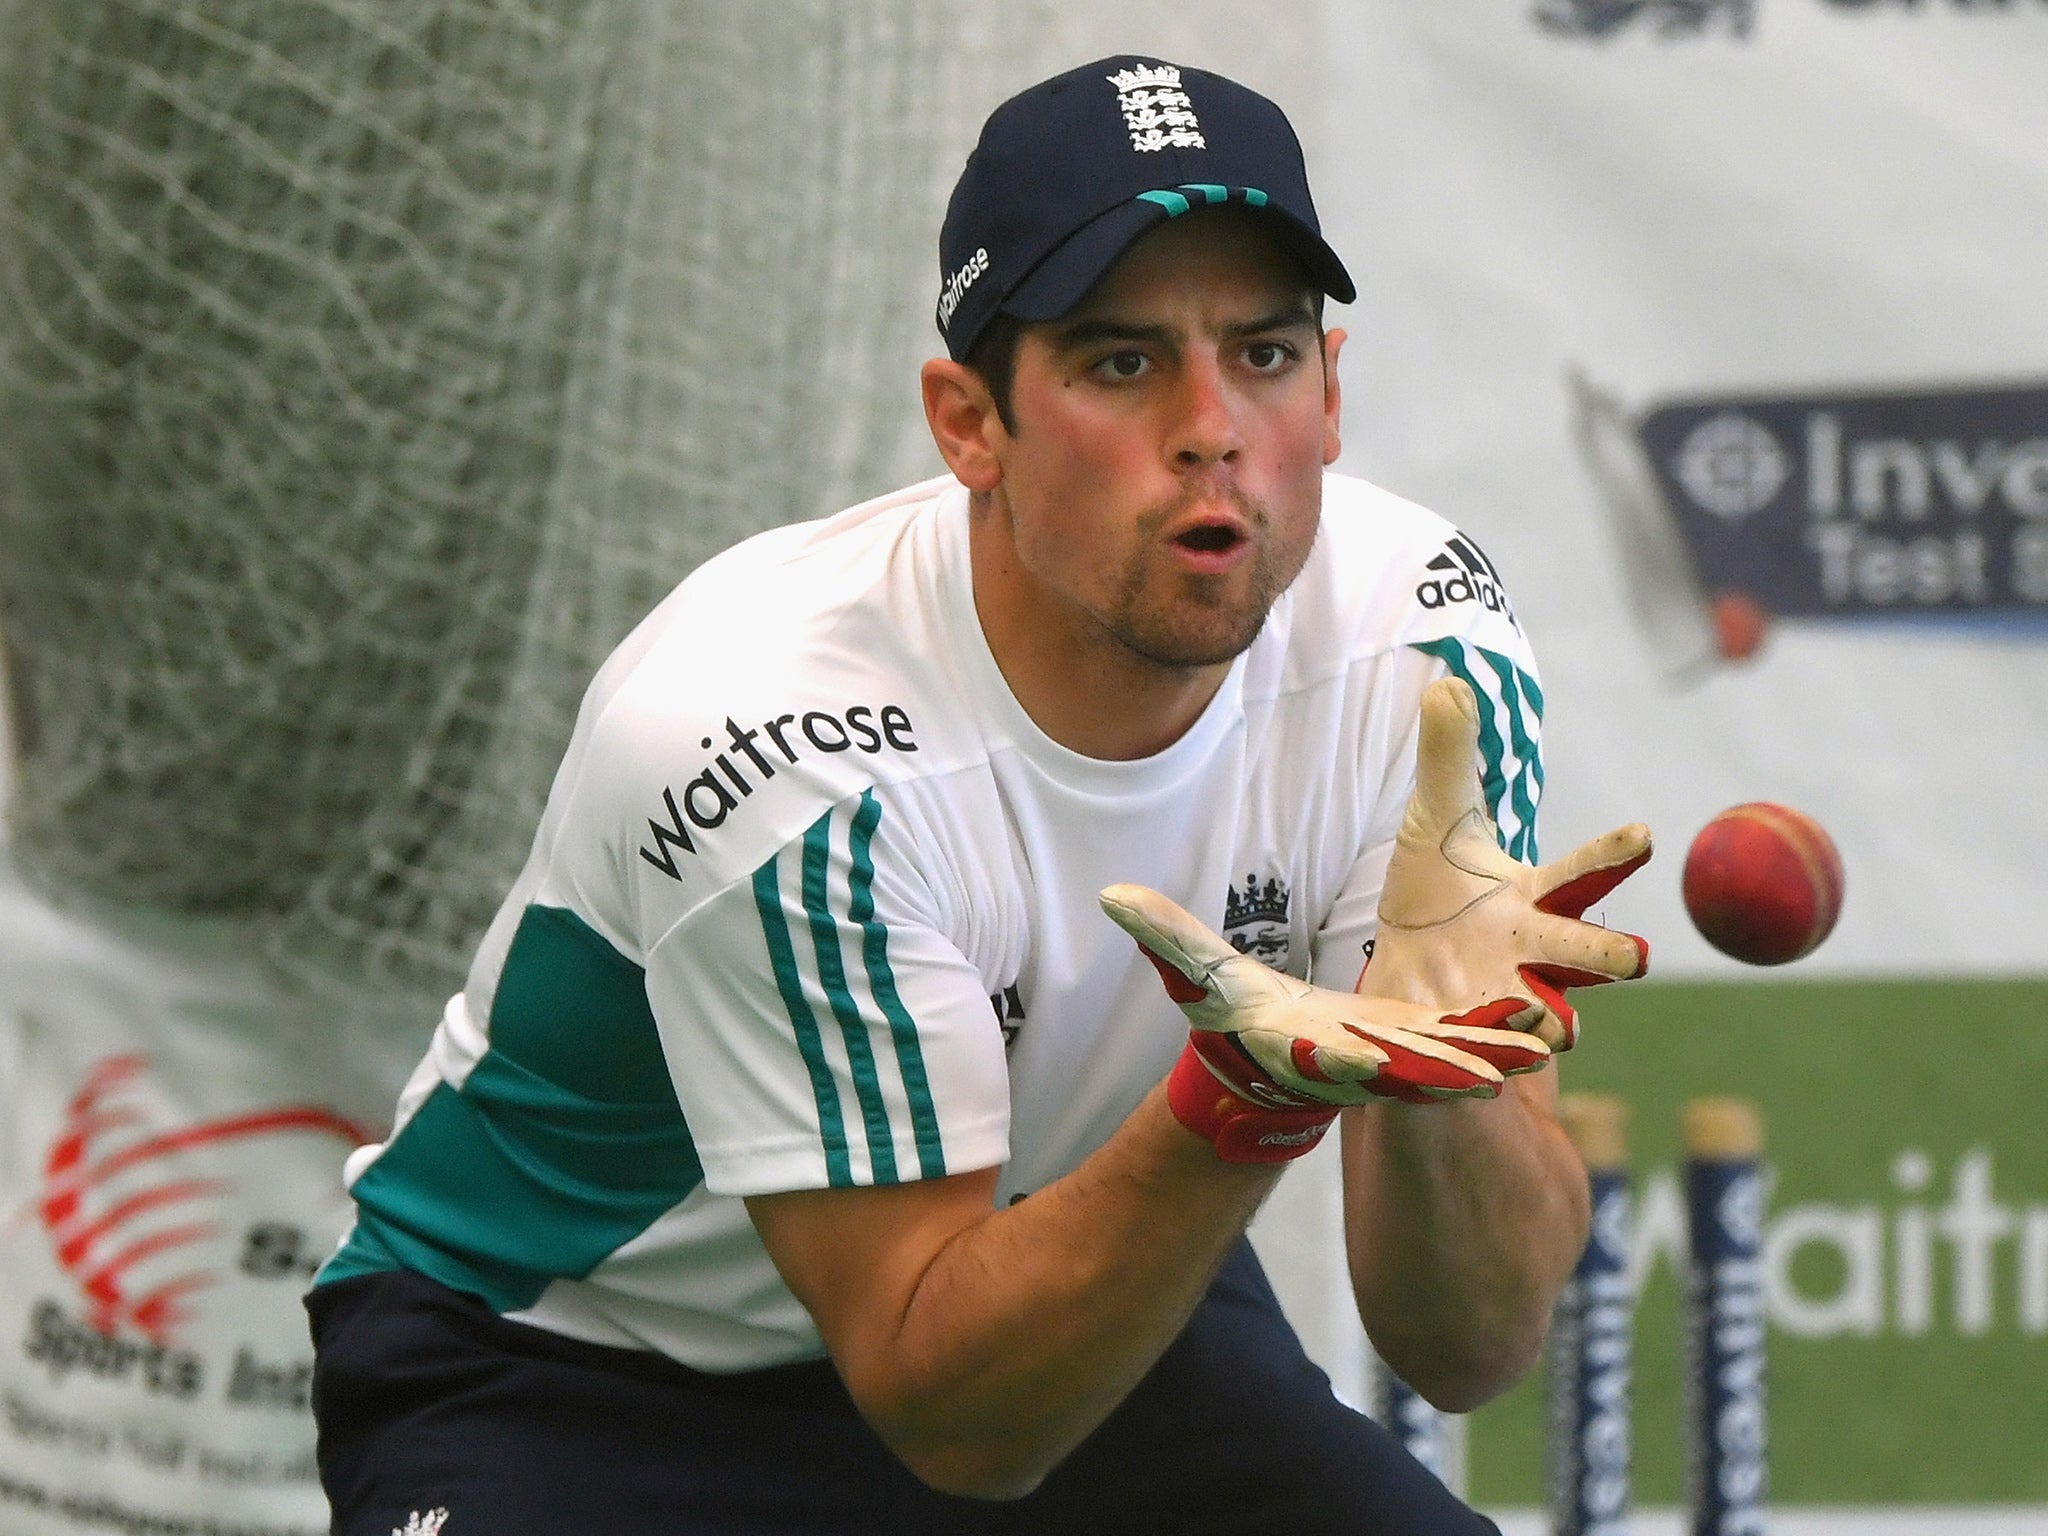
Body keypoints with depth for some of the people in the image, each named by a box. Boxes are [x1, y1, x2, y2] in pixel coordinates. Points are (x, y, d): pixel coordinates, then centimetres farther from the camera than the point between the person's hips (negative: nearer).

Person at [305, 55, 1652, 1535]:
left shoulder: (1420, 645, -16)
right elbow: (949, 1412, -29)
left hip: (1105, 1306, 3)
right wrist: (1243, 1106, -45)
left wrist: (1434, 1070, -40)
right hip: (577, 1375, -3)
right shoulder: (767, 746, -30)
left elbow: (1473, 1348, -19)